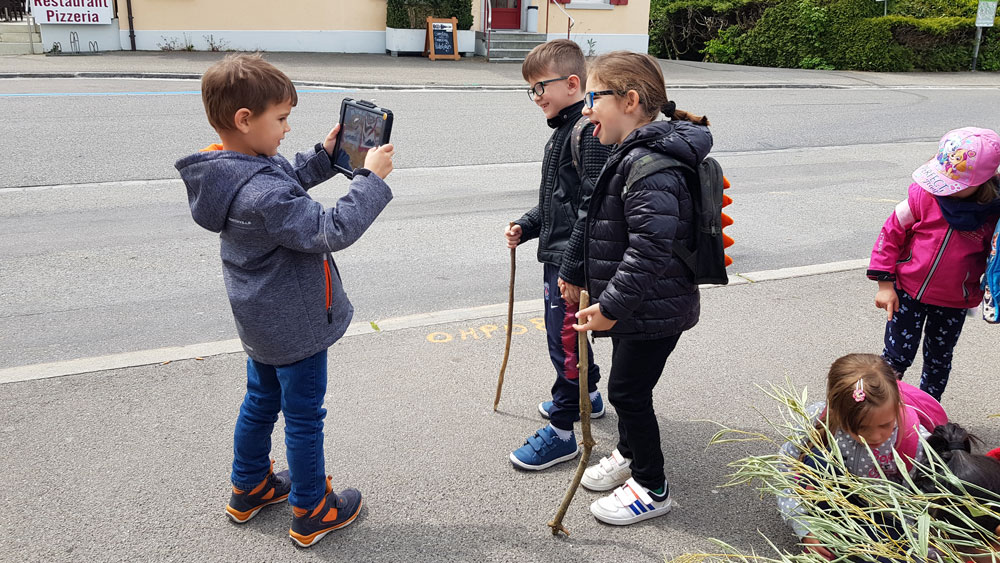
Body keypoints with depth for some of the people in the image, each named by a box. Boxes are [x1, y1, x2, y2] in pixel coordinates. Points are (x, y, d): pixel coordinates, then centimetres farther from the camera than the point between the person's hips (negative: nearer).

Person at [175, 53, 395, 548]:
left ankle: (249, 489, 44)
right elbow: (331, 231, -33)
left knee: (261, 401, 25)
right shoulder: (261, 195, -34)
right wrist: (371, 180, -26)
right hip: (296, 326, -9)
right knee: (304, 417, 8)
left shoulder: (228, 168, -3)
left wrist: (324, 156, 5)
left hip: (262, 319, 9)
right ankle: (311, 513, 27)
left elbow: (286, 183, 15)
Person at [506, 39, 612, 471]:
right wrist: (527, 226, 10)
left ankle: (561, 432, 13)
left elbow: (592, 208, -25)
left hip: (574, 262, -10)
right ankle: (587, 395, 44)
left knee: (565, 340, -1)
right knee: (568, 335, 23)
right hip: (559, 256, 10)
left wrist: (574, 269, -24)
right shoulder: (564, 131, 13)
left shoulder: (590, 133, -20)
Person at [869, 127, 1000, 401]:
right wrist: (885, 283, -8)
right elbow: (892, 232, -7)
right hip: (908, 293, -2)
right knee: (898, 357, 5)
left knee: (939, 360, 18)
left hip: (953, 304, 2)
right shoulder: (925, 194, -16)